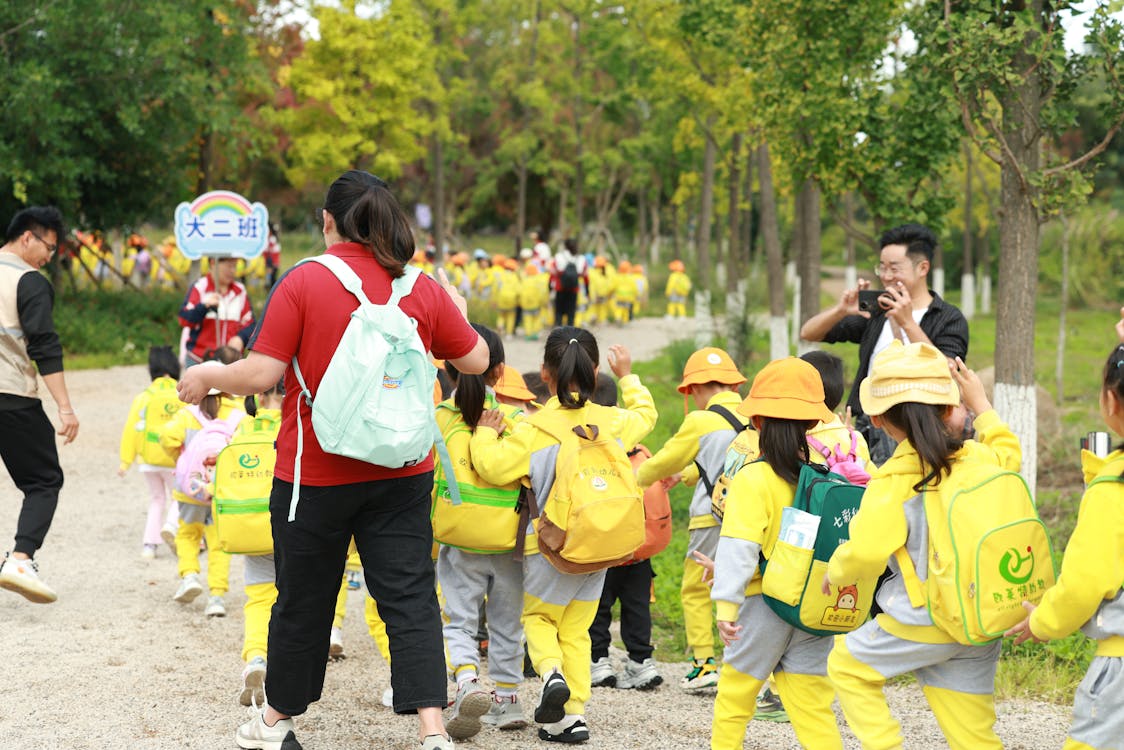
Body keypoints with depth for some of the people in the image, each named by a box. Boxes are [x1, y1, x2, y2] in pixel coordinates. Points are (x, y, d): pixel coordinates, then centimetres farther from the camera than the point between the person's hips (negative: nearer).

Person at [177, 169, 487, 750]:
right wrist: (457, 309, 25)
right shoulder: (423, 289, -1)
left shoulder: (303, 282, -11)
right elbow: (476, 360, 7)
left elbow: (260, 374, -14)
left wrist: (209, 375, 5)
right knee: (411, 598, 3)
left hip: (316, 475, -2)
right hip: (401, 475, 2)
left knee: (303, 598, 13)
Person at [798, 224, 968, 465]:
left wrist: (908, 323, -18)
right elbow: (808, 333, 15)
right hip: (868, 430, 4)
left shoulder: (949, 319, 2)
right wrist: (840, 311, -6)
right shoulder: (875, 314, 16)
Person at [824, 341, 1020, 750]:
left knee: (847, 663, 20)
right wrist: (981, 403, 37)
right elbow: (1008, 454, 25)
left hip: (924, 623, -5)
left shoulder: (893, 481, -17)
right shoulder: (977, 458, 0)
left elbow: (865, 552, -23)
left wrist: (835, 571, -1)